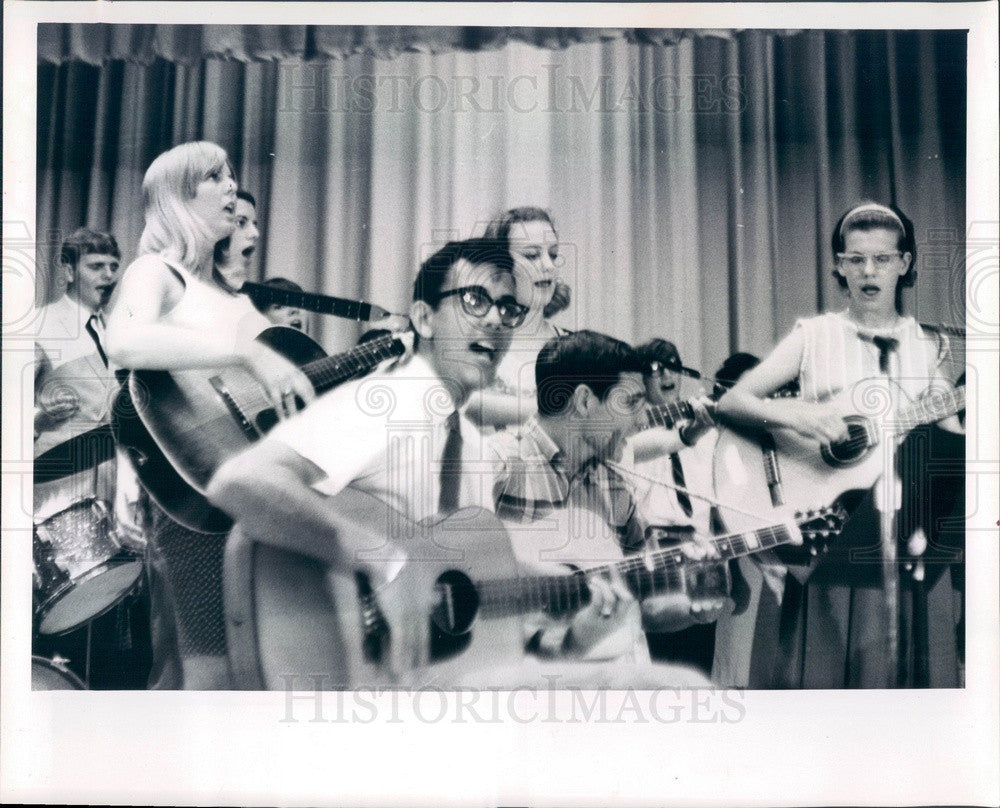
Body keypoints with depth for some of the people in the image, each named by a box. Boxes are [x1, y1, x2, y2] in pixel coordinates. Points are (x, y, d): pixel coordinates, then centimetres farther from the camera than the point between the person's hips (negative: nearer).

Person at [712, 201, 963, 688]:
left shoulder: (927, 347, 11)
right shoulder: (814, 336, 5)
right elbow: (730, 402, -2)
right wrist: (795, 416, -19)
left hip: (895, 537, 2)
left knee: (882, 674, -1)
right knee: (811, 671, -3)